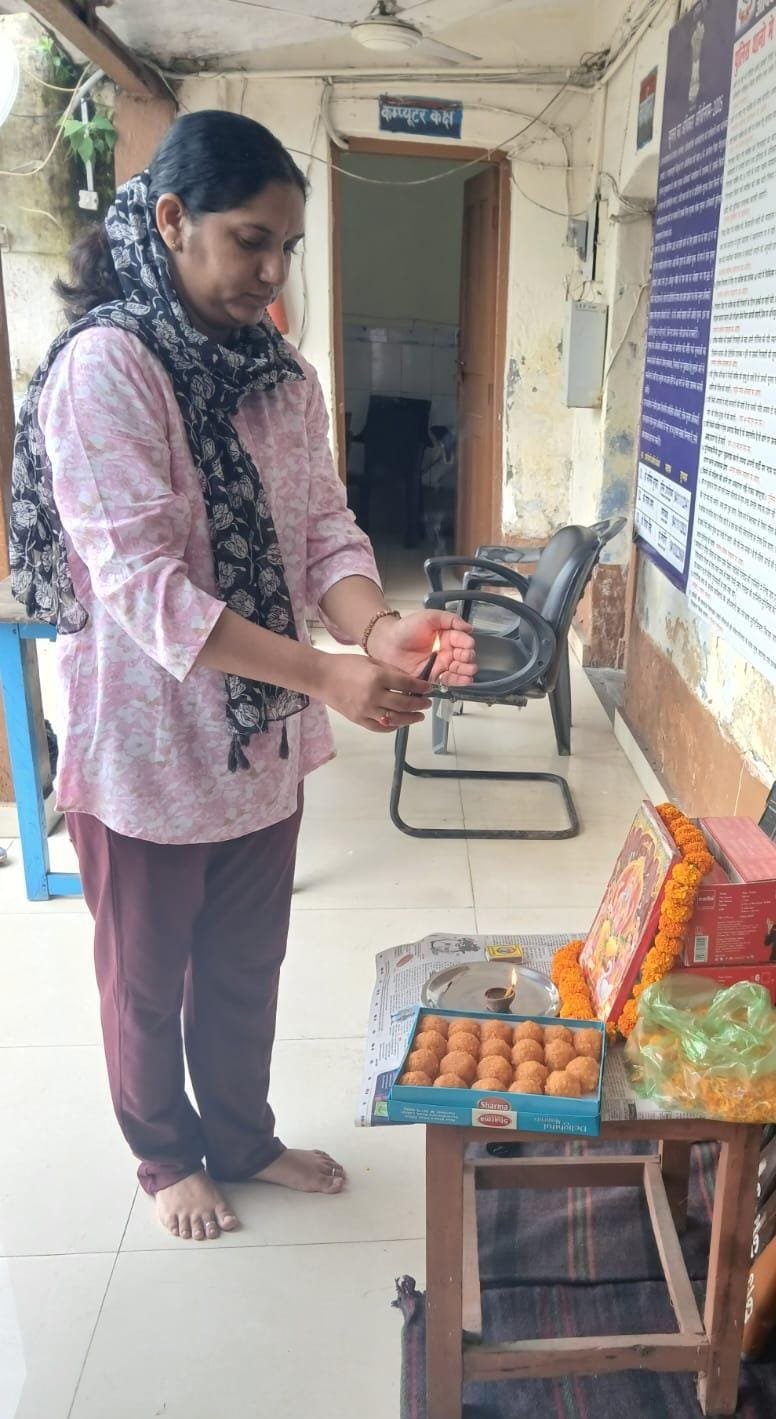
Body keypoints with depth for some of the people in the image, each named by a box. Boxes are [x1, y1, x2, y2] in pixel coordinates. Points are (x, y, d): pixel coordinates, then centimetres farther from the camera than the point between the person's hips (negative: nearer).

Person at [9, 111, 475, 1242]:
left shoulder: (283, 376, 4)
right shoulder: (103, 367, -18)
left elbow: (326, 529, 1)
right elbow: (141, 585, -25)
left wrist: (377, 628, -21)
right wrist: (328, 677, -31)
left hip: (264, 739, 6)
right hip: (146, 749, -6)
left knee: (246, 968, 22)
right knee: (149, 981, 17)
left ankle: (243, 1138, 46)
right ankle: (167, 1157, 43)